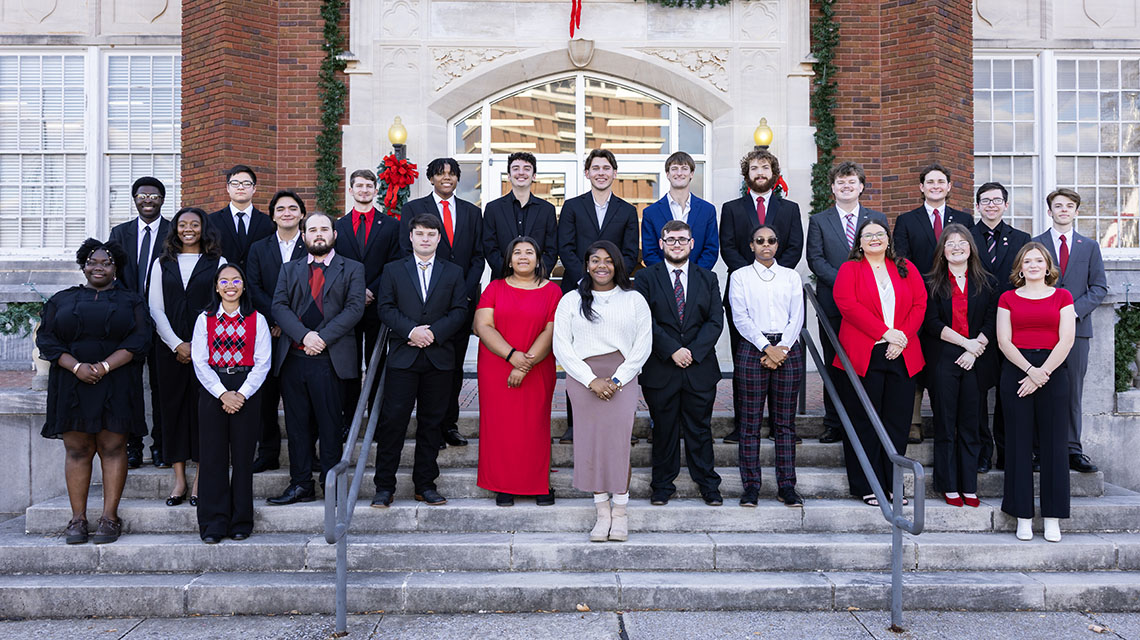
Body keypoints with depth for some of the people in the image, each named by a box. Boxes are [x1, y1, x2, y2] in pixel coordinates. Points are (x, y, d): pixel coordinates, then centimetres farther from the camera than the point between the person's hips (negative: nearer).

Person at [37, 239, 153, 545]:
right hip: (72, 384, 1)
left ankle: (110, 517, 3)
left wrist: (106, 365, -14)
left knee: (113, 448, -2)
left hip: (116, 385, -1)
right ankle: (78, 519, 8)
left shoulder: (130, 300, 11)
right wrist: (77, 366, -12)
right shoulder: (62, 300, 15)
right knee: (76, 450, 1)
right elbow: (46, 339, 4)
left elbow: (140, 339, -2)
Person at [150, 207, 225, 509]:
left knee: (202, 408, -3)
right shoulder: (164, 263, 12)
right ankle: (179, 479, 9)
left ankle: (200, 481, 4)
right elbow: (155, 308, 7)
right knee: (173, 407, 3)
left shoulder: (217, 262, 5)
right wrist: (176, 344, -5)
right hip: (171, 347, 3)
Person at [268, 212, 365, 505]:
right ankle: (301, 485, 15)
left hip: (329, 359, -3)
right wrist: (304, 335, -13)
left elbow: (354, 308, -4)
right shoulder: (290, 269, 17)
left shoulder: (352, 269, 9)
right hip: (293, 358, 3)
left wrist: (322, 337, -14)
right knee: (297, 425, 7)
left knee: (330, 425, 1)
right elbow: (279, 306, 4)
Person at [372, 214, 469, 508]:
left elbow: (459, 312, 3)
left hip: (440, 357, 1)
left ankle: (425, 485, 15)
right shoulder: (394, 271, 10)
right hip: (403, 357, -1)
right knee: (393, 420, -4)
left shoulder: (454, 273, 11)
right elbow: (385, 307, 1)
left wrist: (433, 332, -12)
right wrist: (411, 330, -14)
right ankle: (384, 486, 4)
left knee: (432, 422, 6)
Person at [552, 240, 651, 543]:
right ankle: (602, 512, 2)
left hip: (622, 378, -1)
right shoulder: (571, 301, 9)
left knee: (619, 437, -12)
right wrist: (592, 380, -7)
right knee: (590, 440, -5)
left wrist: (617, 380, -7)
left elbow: (643, 345, 4)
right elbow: (561, 346, 3)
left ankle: (620, 512, -3)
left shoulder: (634, 299, 10)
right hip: (583, 378, 1)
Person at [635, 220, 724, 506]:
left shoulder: (707, 278, 10)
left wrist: (693, 351, -11)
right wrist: (672, 350, -15)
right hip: (659, 370, -1)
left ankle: (708, 484, 20)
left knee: (700, 428, 9)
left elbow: (715, 321, 1)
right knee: (664, 428, 7)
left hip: (700, 368, 1)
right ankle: (663, 485, 19)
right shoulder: (646, 278, 3)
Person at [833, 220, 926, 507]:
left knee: (897, 421, 5)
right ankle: (866, 486, 9)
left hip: (902, 355, 3)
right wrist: (885, 332, -16)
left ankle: (892, 483, 15)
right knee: (864, 421, 1)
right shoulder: (849, 269, 5)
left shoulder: (906, 269, 15)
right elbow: (847, 304, -10)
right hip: (863, 355, -3)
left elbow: (920, 304, 6)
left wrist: (903, 338, -9)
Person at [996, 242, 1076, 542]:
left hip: (1053, 371, 0)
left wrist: (1042, 373, -10)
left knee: (1054, 443, 0)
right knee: (1018, 443, 0)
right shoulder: (1007, 299, 9)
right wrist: (1030, 370, -12)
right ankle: (1023, 517, 7)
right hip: (1016, 370, 0)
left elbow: (1066, 340, 0)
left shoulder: (1062, 297, 9)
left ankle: (1052, 519, 7)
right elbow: (1004, 341, 0)